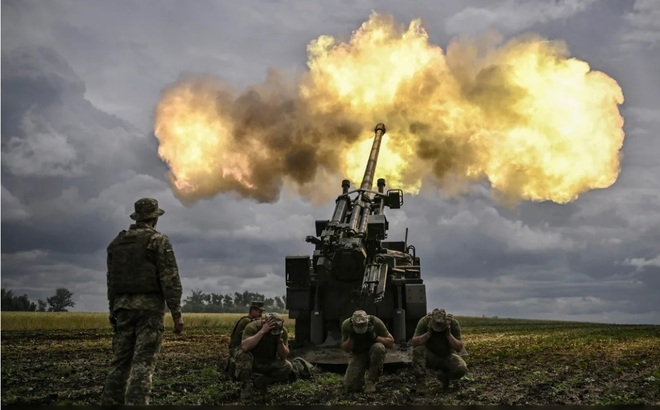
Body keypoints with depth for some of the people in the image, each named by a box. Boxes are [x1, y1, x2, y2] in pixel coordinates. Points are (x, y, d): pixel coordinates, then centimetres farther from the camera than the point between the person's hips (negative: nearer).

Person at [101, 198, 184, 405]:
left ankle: (110, 402, 9)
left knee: (120, 360, 9)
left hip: (123, 306, 6)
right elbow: (170, 279, -12)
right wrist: (177, 313, -11)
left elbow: (111, 280, 16)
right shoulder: (158, 240, -5)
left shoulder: (117, 242, 14)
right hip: (149, 306, -5)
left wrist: (113, 311, 22)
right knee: (143, 362, -7)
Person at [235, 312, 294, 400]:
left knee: (288, 367, -23)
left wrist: (280, 339, -31)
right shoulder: (252, 327, -24)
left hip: (269, 363, 3)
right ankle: (246, 386, -19)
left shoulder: (283, 332, -14)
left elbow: (284, 356, -15)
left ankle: (260, 380, -5)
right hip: (251, 362, -3)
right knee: (243, 354, -35)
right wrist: (262, 331, -44)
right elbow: (244, 347, -41)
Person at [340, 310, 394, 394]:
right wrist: (351, 337, -28)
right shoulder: (346, 325, -19)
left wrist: (375, 337, -32)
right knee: (349, 387, -20)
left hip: (374, 353, 0)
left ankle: (371, 382, -20)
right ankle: (359, 379, 17)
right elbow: (346, 349, -8)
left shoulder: (375, 322, -25)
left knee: (378, 347, -38)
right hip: (357, 354, 1)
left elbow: (391, 343, -17)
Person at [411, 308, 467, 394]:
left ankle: (444, 376, 7)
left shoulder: (453, 323, -18)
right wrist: (428, 334, -37)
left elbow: (459, 348, -19)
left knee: (462, 369, -27)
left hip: (447, 357, 1)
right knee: (418, 349, -33)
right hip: (429, 357, -1)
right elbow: (413, 342, -25)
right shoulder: (424, 321, -20)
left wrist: (449, 335, -33)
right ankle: (420, 382, -22)